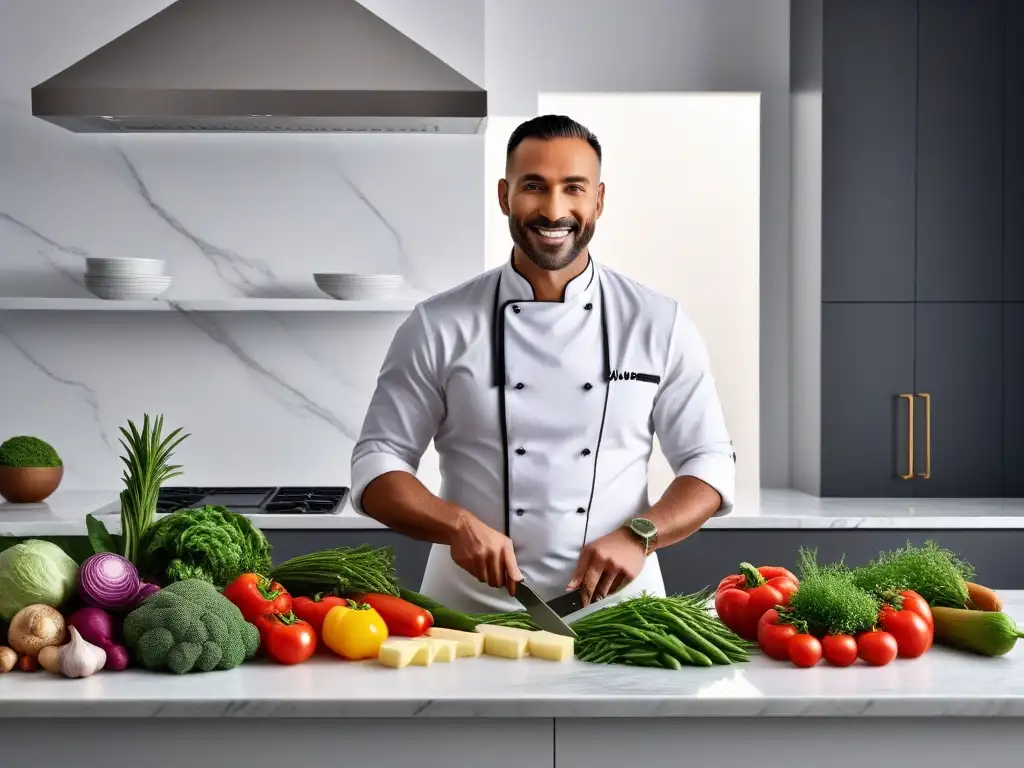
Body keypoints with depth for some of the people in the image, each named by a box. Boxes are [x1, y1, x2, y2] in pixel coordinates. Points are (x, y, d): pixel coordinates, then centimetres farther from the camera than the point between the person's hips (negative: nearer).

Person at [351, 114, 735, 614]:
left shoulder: (659, 325, 5)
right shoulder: (439, 327, 2)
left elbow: (710, 463, 8)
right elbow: (377, 464, 4)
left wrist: (638, 536, -10)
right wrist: (457, 525, -14)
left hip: (615, 606, 1)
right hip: (470, 608, -1)